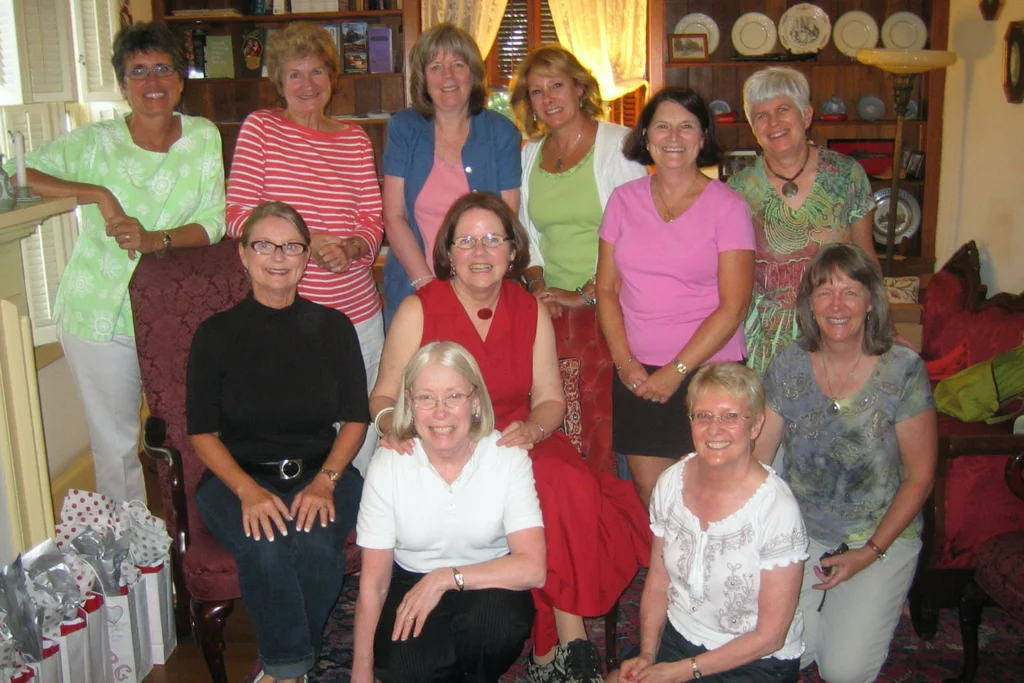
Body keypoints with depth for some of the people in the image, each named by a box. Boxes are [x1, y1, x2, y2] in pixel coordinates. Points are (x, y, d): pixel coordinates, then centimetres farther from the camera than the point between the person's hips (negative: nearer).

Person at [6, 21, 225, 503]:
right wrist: (98, 195, -25)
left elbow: (215, 222, -4)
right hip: (100, 315, -2)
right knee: (115, 445, 9)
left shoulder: (204, 137, -1)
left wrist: (157, 239, -21)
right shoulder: (95, 142, -7)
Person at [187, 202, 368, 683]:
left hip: (321, 473, 1)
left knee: (316, 545, -30)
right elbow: (202, 432, 1)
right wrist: (248, 490, -16)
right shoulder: (217, 333, 3)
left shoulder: (333, 327, 7)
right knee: (266, 550, -32)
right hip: (239, 477, -1)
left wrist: (324, 481, -11)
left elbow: (355, 419, 7)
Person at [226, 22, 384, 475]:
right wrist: (306, 243, -15)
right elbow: (237, 215, -3)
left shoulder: (355, 139, 10)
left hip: (357, 310, 3)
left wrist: (350, 247, -13)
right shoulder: (260, 128, 3)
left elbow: (373, 220, 9)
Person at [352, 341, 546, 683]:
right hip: (411, 587, 1)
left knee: (499, 616, -33)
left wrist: (446, 578, -27)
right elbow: (373, 584, -9)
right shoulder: (387, 465, -13)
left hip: (487, 587, 0)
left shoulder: (508, 457, -15)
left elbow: (532, 568, -23)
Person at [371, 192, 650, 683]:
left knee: (574, 489, -29)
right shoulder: (418, 311, -2)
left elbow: (550, 399, 8)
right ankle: (568, 642, -11)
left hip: (518, 446, 3)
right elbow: (384, 395, 1)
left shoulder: (531, 312, 8)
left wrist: (532, 429, -15)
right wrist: (393, 426, -23)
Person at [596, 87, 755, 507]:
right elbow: (607, 289, 8)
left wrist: (677, 370, -11)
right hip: (637, 377, 3)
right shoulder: (625, 200, 8)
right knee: (648, 494, 5)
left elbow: (733, 306, -6)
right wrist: (624, 361, -4)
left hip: (707, 373, -3)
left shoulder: (727, 207, -2)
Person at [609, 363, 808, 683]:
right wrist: (647, 653, -8)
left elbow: (769, 636, -14)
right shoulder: (671, 482, -4)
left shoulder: (777, 510, -20)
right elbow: (657, 584, 6)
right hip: (677, 638, 5)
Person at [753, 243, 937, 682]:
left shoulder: (904, 370, -12)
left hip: (882, 535, -2)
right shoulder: (788, 366, -6)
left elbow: (919, 477, -7)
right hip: (798, 533, 2)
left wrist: (871, 551, -12)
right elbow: (756, 458, -3)